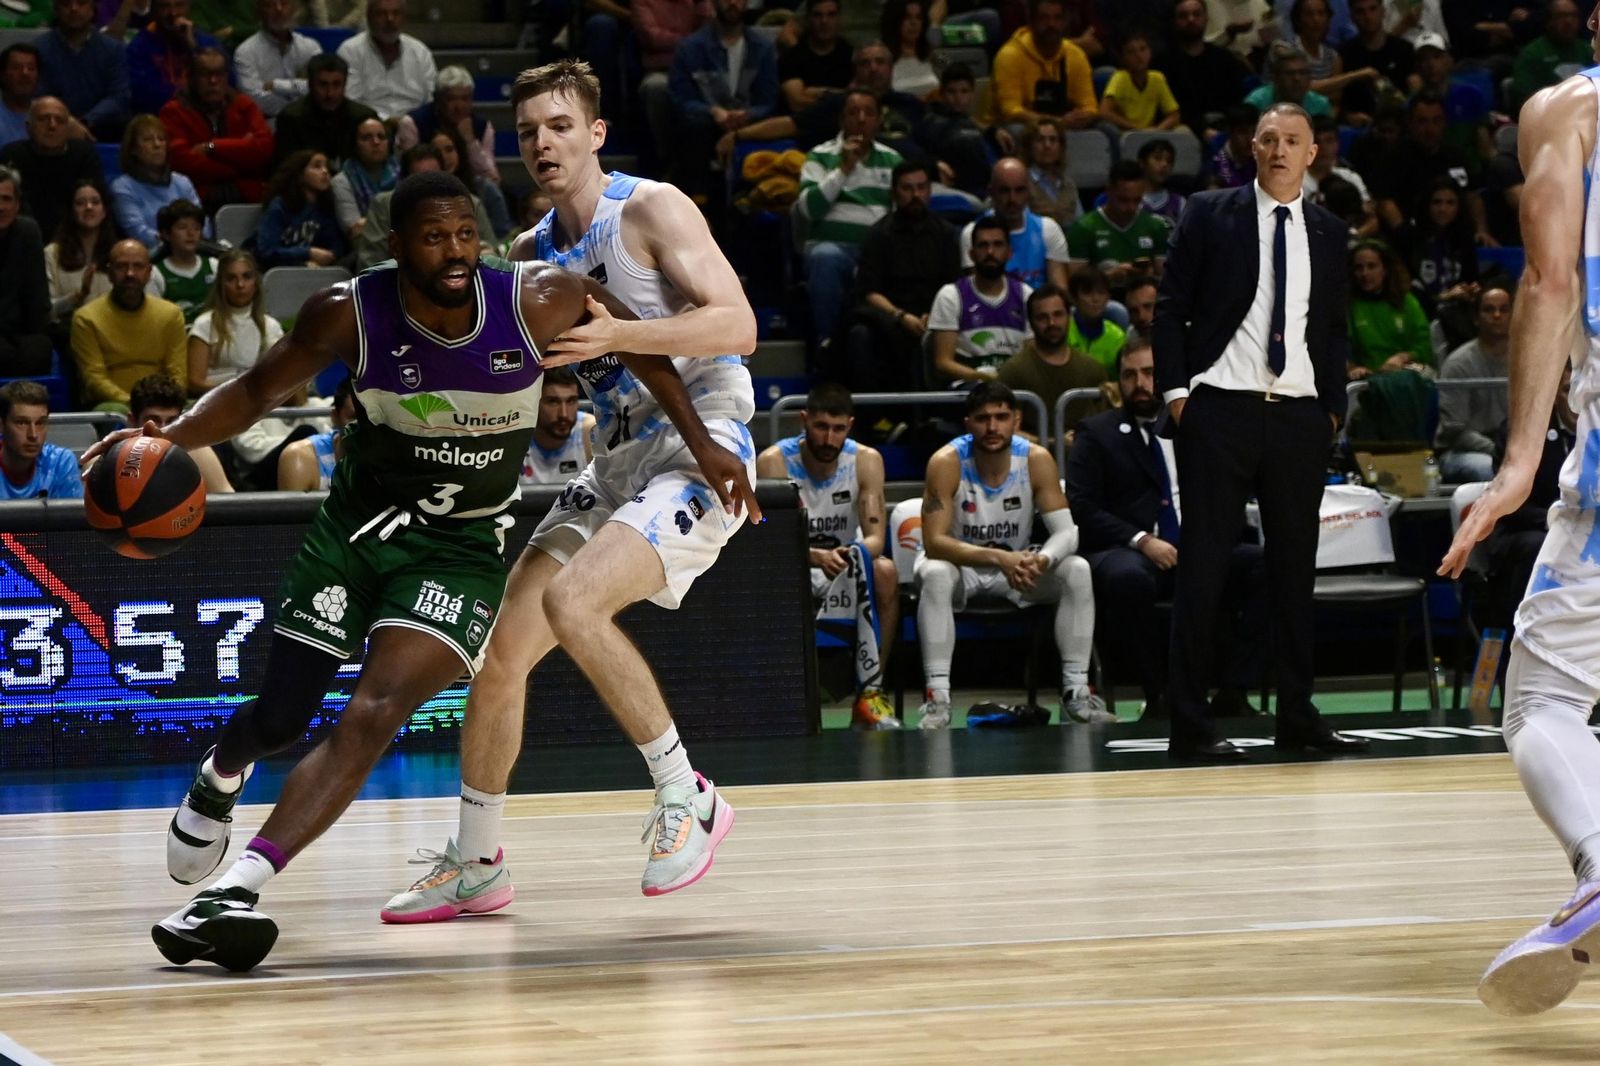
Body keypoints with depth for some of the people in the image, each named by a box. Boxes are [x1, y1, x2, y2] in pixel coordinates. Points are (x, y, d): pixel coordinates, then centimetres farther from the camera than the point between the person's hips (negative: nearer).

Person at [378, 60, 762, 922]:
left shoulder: (652, 211, -10)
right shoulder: (532, 253, 12)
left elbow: (737, 326, -20)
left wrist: (614, 334, -30)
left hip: (701, 447, -8)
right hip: (616, 460, 8)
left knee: (572, 601, -29)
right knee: (500, 649, 3)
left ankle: (687, 797, -15)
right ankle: (475, 860, 18)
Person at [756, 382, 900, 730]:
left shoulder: (866, 461, -5)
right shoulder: (774, 462, -13)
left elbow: (875, 537, -14)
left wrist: (850, 555, -39)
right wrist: (817, 557, -41)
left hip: (844, 576, 2)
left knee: (885, 571, -30)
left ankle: (870, 694, -29)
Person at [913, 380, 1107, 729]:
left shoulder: (1037, 460, -14)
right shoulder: (947, 463, -22)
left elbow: (1067, 532, -15)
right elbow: (934, 542, -28)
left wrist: (1040, 561, -39)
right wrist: (999, 559, -42)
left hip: (1017, 564, 3)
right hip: (961, 564, -3)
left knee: (1077, 571, -22)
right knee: (935, 575, -36)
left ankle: (1076, 693, -18)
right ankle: (937, 698, -36)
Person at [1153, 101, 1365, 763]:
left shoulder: (1328, 233, 13)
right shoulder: (1209, 214, 3)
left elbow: (1335, 329, 18)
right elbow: (1170, 306, 2)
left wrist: (1332, 406, 8)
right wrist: (1175, 390, -7)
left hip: (1299, 417, 4)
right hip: (1220, 411, -4)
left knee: (1295, 568, 8)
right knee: (1204, 567, -3)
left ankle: (1297, 718, 15)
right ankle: (1189, 726, -2)